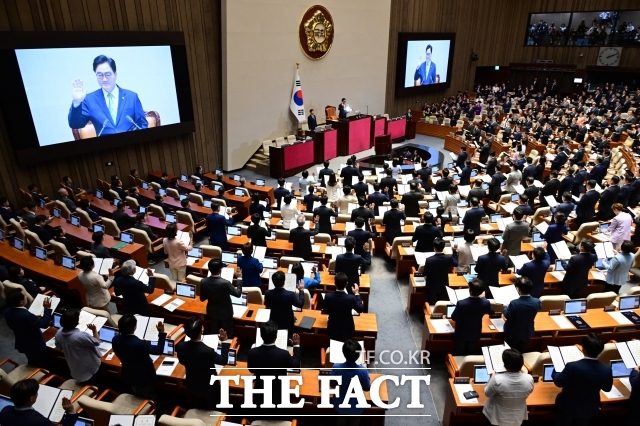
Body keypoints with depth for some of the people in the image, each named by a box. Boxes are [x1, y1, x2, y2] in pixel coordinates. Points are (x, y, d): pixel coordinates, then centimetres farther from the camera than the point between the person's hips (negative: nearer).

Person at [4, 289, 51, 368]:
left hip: (22, 344, 8)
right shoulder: (26, 315, -40)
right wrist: (47, 308, -30)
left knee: (33, 363, 32)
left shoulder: (7, 311, -14)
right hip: (36, 346, -8)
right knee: (44, 366, 17)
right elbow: (44, 324, -30)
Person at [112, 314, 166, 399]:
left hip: (128, 375, 6)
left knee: (138, 397, 34)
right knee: (149, 399, 23)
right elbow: (159, 350, -27)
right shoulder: (139, 344, -41)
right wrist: (161, 332, -28)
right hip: (145, 378, -6)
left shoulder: (115, 339, -22)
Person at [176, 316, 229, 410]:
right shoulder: (207, 351, -41)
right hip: (209, 388, -4)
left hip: (191, 386, 4)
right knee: (211, 411, 26)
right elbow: (223, 361, -21)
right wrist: (224, 342, -18)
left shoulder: (180, 346, -26)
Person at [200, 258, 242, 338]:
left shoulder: (203, 282, -20)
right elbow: (238, 294, -17)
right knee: (228, 334, 19)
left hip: (212, 312, 4)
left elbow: (202, 299, -4)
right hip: (225, 313, -4)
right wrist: (239, 279, -7)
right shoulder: (225, 283, -33)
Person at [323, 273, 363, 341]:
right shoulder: (351, 298, -29)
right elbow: (360, 310, -7)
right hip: (347, 330, -1)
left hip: (332, 329, 1)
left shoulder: (328, 296, -24)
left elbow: (325, 311, -4)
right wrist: (357, 294, 0)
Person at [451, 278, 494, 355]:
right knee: (471, 353, 25)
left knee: (458, 354, 19)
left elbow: (454, 318, -18)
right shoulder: (485, 303, -24)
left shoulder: (461, 303, -35)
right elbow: (491, 312, 1)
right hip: (475, 334, 3)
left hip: (461, 333, -3)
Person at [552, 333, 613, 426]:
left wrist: (555, 372, 3)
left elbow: (559, 382, -17)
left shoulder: (573, 366, -34)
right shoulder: (607, 370, -22)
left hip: (568, 406, -3)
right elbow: (607, 388, -1)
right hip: (589, 409, 4)